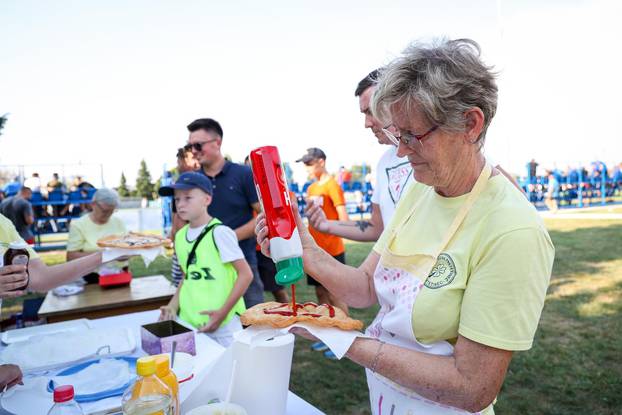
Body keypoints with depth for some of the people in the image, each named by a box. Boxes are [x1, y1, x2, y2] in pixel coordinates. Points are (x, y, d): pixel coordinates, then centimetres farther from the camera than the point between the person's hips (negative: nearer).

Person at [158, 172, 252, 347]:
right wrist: (173, 305, 5)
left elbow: (245, 274, -13)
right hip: (188, 322, 6)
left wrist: (223, 312, -15)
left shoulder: (219, 232, -13)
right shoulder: (180, 236, 6)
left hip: (222, 324, -6)